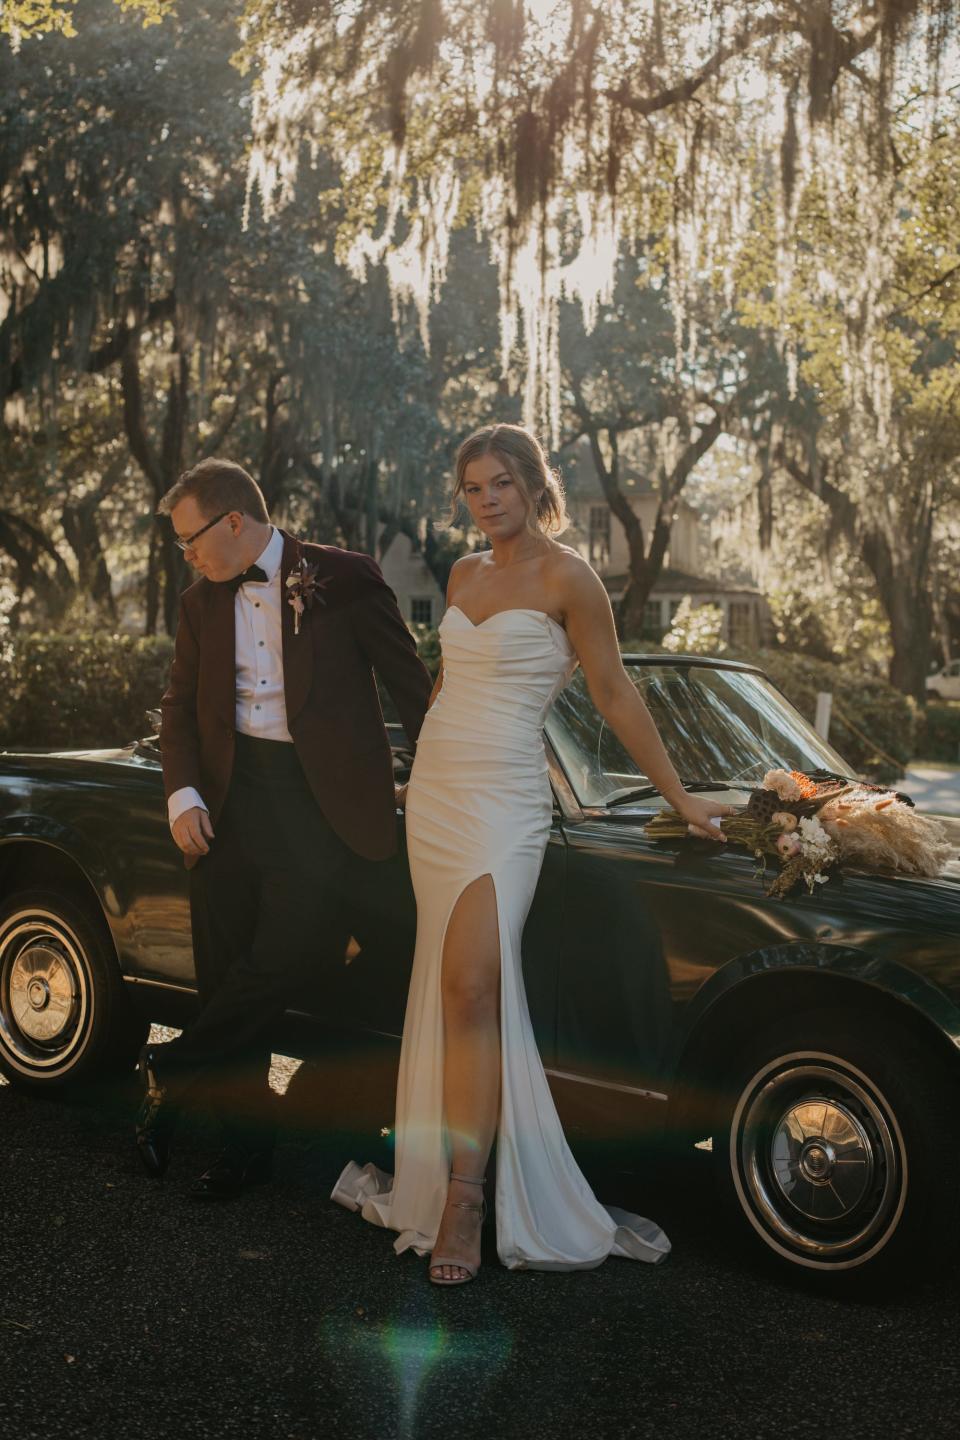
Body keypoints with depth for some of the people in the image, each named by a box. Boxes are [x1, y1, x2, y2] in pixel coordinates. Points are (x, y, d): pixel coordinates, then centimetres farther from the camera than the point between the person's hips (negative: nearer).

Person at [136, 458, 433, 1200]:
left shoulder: (344, 577, -3)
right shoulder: (203, 602, 12)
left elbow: (408, 680, 1)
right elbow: (180, 706, 14)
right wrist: (182, 795, -1)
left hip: (319, 800, -4)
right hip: (229, 801, 5)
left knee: (280, 958, -15)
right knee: (226, 972, 5)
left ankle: (172, 1070, 8)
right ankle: (246, 1139, 19)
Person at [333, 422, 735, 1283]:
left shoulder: (565, 577, -6)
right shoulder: (464, 574, 13)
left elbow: (615, 695, -3)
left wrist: (680, 797, -2)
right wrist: (424, 756, 28)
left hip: (504, 799, -6)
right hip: (434, 791, 6)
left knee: (470, 986, -18)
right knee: (452, 989, 8)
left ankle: (464, 1196, -12)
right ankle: (435, 1169, 17)